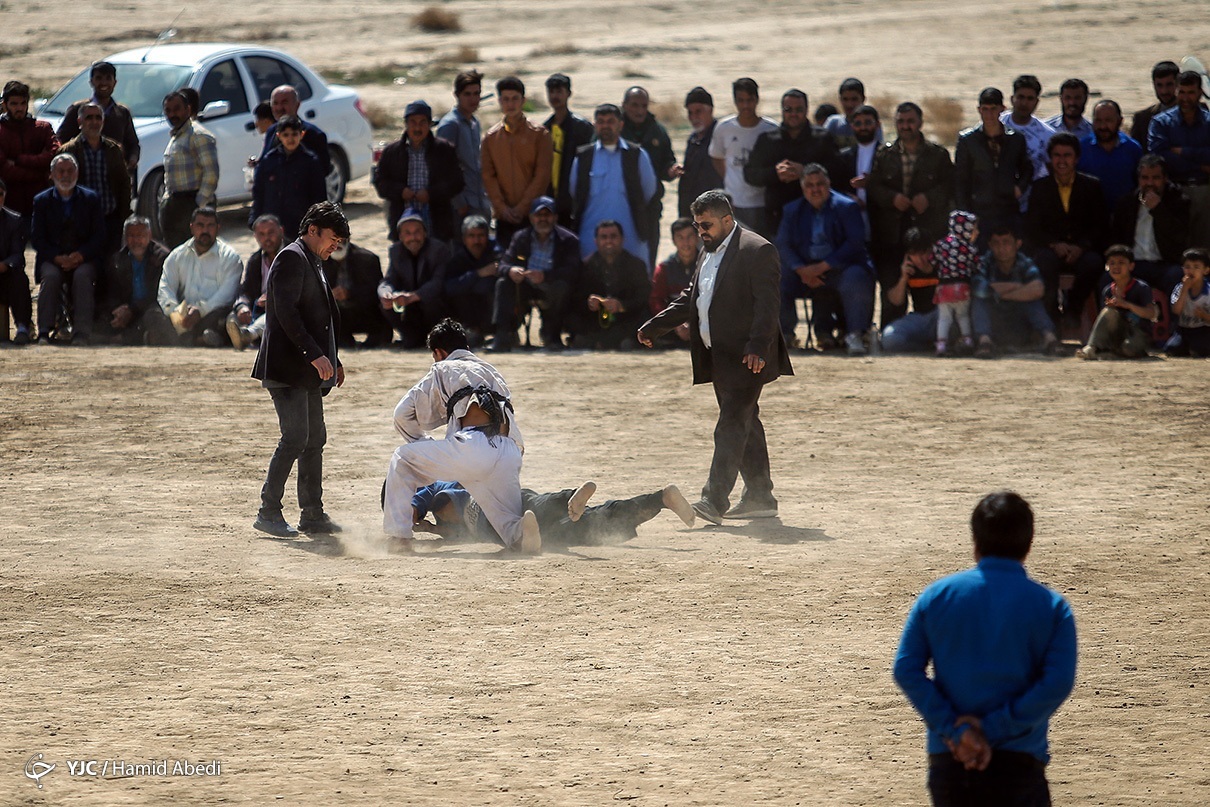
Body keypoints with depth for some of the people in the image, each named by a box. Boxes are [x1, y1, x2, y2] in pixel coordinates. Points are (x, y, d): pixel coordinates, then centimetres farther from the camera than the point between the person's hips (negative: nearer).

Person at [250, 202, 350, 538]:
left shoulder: (312, 263, 20)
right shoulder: (291, 258, -10)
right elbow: (286, 312, -20)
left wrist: (333, 361, 22)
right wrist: (315, 355, -24)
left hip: (307, 371, 10)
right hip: (287, 368, -10)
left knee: (315, 439, 10)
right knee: (295, 438, -13)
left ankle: (313, 514, 14)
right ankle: (268, 512, -7)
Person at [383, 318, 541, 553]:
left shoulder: (443, 370, 22)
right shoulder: (492, 371, 37)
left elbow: (405, 415, 24)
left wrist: (426, 444, 42)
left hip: (472, 449, -4)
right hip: (510, 452, 4)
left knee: (403, 459, 19)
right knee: (508, 524, 9)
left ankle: (398, 535, 11)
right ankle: (523, 532, -30)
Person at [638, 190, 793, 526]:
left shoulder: (757, 251, -11)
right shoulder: (709, 252, 17)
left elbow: (767, 305, -18)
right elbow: (691, 298, 25)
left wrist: (758, 347, -28)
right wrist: (654, 327, 16)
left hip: (746, 358, -9)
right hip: (719, 357, 9)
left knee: (731, 425, -15)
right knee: (745, 425, 14)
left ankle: (714, 500, -22)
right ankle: (760, 498, 21)